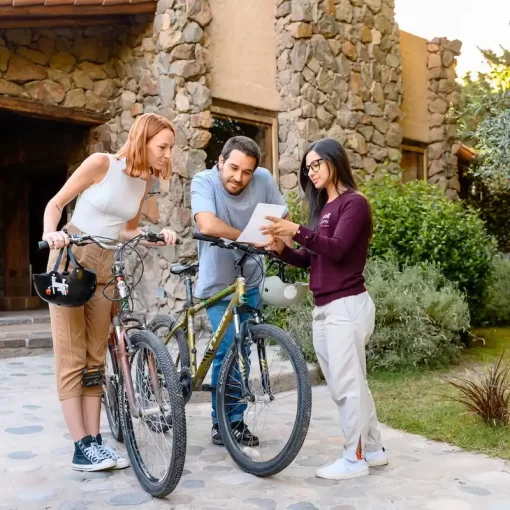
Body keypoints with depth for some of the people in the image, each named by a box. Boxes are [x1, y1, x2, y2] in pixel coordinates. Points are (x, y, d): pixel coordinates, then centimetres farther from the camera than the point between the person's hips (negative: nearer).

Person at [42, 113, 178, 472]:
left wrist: (157, 235, -9)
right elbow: (56, 203, -7)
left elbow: (128, 230, 9)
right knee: (72, 357, -5)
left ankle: (95, 440, 10)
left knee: (96, 357, 6)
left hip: (105, 269, 6)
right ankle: (82, 447, -4)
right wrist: (50, 233, -26)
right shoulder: (101, 163, -12)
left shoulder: (146, 181, 4)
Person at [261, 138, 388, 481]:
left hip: (346, 306, -8)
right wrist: (281, 248, -5)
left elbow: (337, 249, -20)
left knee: (346, 384, -3)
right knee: (352, 383, 13)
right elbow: (307, 259, 13)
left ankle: (355, 459, 7)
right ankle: (374, 449, 23)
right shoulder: (322, 208, 19)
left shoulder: (354, 202, -5)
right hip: (323, 308, 8)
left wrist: (297, 231, -28)